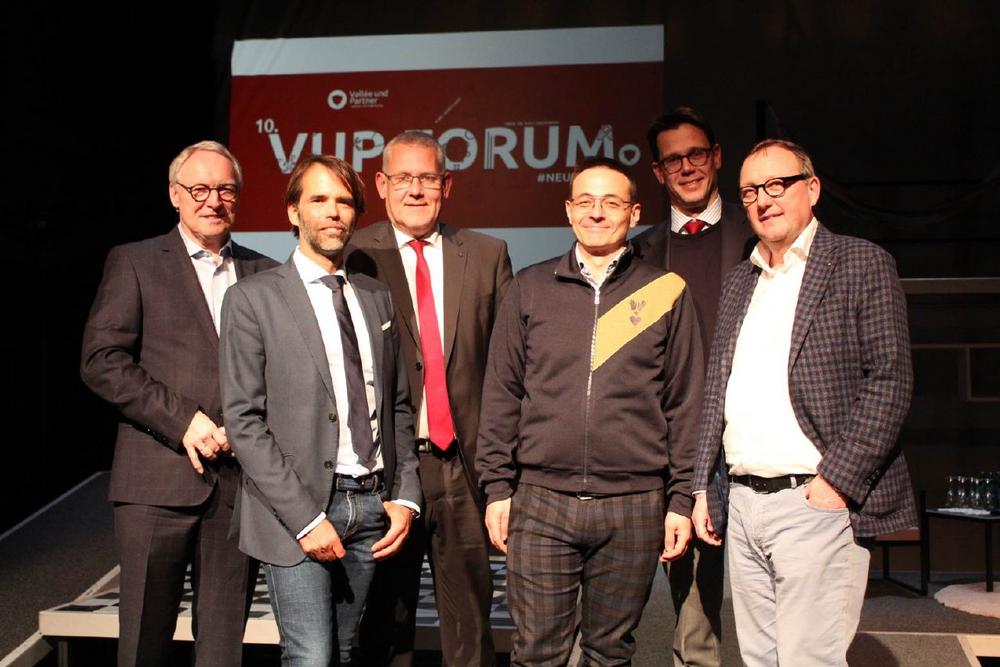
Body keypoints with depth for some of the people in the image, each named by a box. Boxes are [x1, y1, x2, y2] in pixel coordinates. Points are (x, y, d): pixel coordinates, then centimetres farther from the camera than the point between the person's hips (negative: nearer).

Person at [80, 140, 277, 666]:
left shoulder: (265, 274, 14)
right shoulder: (134, 262, 6)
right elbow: (101, 361, -4)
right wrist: (183, 421, -11)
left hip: (241, 481, 3)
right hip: (158, 480, -2)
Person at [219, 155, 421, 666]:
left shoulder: (376, 299, 13)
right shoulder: (253, 300, -3)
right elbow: (244, 421, -8)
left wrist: (405, 495, 3)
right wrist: (305, 518, -14)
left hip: (372, 506, 5)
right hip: (298, 508, -4)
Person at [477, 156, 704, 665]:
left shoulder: (665, 293, 5)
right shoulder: (530, 289, 7)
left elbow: (684, 403, 5)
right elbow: (501, 394, 7)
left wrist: (682, 499, 2)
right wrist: (497, 487, 2)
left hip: (634, 506, 0)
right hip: (540, 501, 0)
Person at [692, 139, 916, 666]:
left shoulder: (861, 264, -1)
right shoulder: (738, 282, 17)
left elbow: (890, 380, -8)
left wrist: (836, 481, -15)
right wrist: (703, 489, 11)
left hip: (817, 503, -6)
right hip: (742, 505, 6)